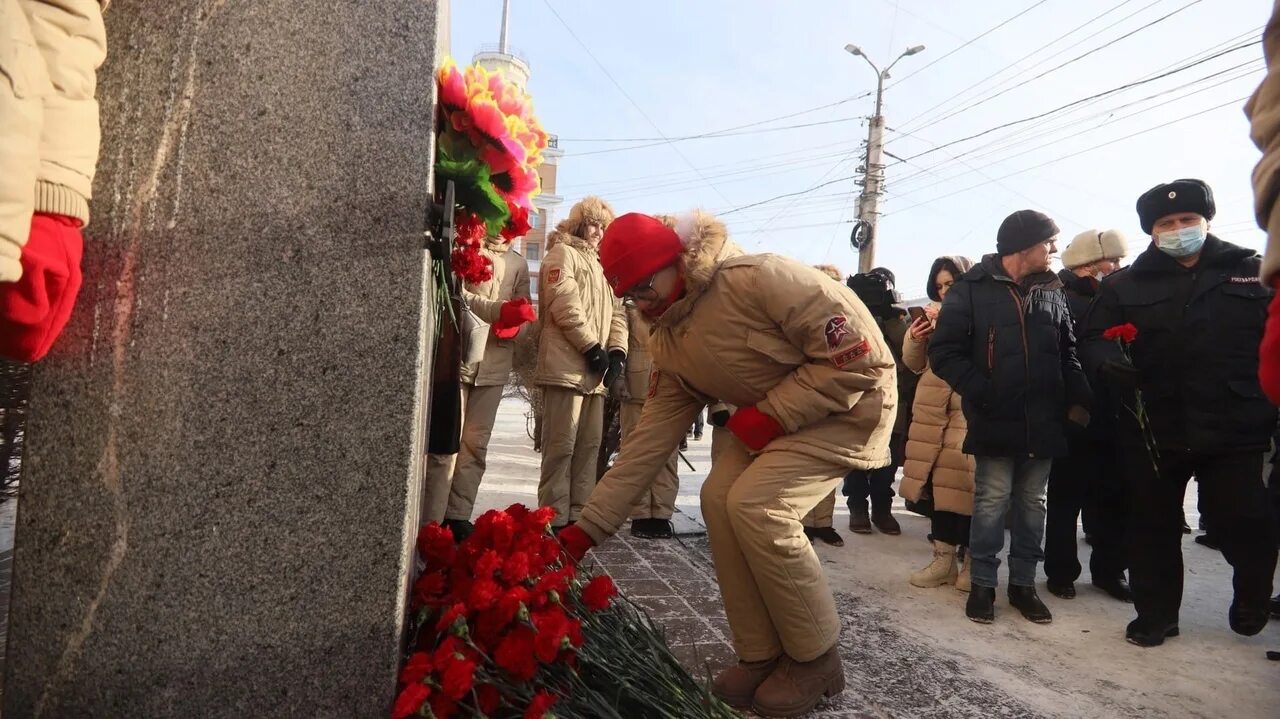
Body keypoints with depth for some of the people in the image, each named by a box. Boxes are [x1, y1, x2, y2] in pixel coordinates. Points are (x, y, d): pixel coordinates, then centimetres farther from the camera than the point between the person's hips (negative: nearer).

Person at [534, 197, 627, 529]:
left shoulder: (602, 264, 26)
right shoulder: (562, 253, 2)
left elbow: (616, 311, 18)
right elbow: (565, 306, -12)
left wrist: (617, 351, 2)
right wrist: (593, 348, -13)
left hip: (595, 370, 8)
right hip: (567, 365, -8)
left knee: (589, 445, 7)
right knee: (561, 445, -8)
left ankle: (578, 514, 14)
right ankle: (555, 519, -3)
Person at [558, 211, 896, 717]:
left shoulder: (760, 279, -27)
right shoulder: (670, 346, -3)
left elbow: (858, 355, -26)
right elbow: (649, 441, -2)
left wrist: (769, 414, -24)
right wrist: (587, 529, -5)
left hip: (850, 402, -7)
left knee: (756, 505, -22)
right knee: (720, 498, -11)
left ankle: (816, 658, 0)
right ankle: (761, 655, 5)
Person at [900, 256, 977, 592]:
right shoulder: (934, 313, 16)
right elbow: (915, 364, 18)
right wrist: (914, 338, -2)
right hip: (934, 408, 6)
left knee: (964, 482, -7)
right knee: (938, 481, 7)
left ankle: (971, 560, 8)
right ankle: (943, 558, 16)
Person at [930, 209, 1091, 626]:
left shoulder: (1052, 292, 11)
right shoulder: (973, 289, -5)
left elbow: (1067, 353, 16)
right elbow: (944, 352, -10)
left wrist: (1077, 399, 1)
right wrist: (982, 394, -18)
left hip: (1042, 422, 5)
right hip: (995, 420, -5)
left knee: (1032, 504, 12)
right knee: (992, 502, 0)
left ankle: (1023, 583, 25)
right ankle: (983, 584, 15)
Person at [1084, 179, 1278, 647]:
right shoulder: (1125, 285, 8)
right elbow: (1096, 338, 3)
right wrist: (1109, 361, -19)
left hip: (1235, 429, -1)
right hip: (1154, 430, 1)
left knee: (1242, 522, 5)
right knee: (1154, 525, 9)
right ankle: (1156, 613, 25)